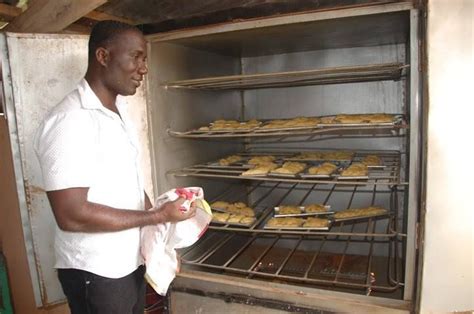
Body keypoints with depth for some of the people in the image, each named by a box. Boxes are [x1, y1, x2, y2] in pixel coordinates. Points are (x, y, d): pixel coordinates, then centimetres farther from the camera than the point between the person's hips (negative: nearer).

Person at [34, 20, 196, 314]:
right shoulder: (71, 121, -22)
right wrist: (158, 216, -21)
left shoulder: (119, 111, 6)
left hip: (131, 262, 8)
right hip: (96, 272, -8)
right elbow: (71, 215, -26)